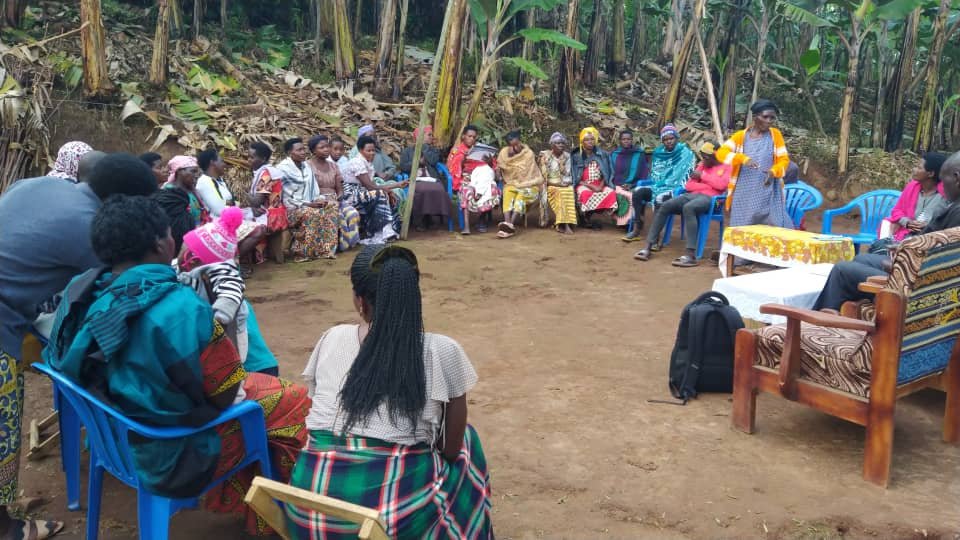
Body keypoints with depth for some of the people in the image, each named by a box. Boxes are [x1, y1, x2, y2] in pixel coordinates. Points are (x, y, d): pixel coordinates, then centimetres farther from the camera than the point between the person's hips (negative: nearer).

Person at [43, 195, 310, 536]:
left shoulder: (81, 293, -10)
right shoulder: (181, 309, -31)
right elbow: (228, 394, -20)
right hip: (171, 458, -8)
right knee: (293, 403, 9)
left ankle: (237, 503, 37)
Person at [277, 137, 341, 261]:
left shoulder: (307, 166, 14)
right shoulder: (282, 169, -10)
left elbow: (314, 190, 17)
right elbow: (284, 197, -16)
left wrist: (319, 199, -6)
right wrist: (307, 204, -19)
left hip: (308, 205, 8)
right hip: (291, 209, -8)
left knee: (333, 205, -14)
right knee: (315, 213, -34)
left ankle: (326, 249, -17)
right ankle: (302, 252, -24)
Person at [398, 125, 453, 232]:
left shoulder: (434, 150, 25)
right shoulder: (407, 150, 21)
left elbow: (433, 161, 1)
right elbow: (403, 167, 5)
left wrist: (424, 147, 8)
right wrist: (418, 162, 0)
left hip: (432, 179, 2)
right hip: (415, 180, -2)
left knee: (439, 190, -35)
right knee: (423, 191, -38)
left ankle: (427, 219, -23)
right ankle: (420, 221, -24)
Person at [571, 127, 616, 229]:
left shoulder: (602, 154, 8)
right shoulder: (576, 156, 2)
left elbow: (606, 174, 8)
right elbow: (576, 178, -2)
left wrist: (601, 186, -11)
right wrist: (590, 186, -14)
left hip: (600, 184, 2)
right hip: (583, 185, -2)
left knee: (610, 193, -29)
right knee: (586, 194, -37)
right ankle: (586, 218, -16)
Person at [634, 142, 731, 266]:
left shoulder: (726, 167, 8)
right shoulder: (702, 165, 25)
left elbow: (721, 185, -12)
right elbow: (689, 185, 15)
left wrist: (702, 175, -2)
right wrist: (709, 185, 3)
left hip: (709, 198, -6)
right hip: (692, 195, 6)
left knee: (688, 208, -38)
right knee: (664, 206, -16)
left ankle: (691, 255, -43)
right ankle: (649, 247, -16)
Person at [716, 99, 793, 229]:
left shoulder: (775, 135, 6)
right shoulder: (741, 136, 4)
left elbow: (784, 160, 5)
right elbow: (721, 152, -7)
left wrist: (773, 172, -17)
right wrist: (742, 158, -24)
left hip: (769, 195, 0)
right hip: (744, 196, 0)